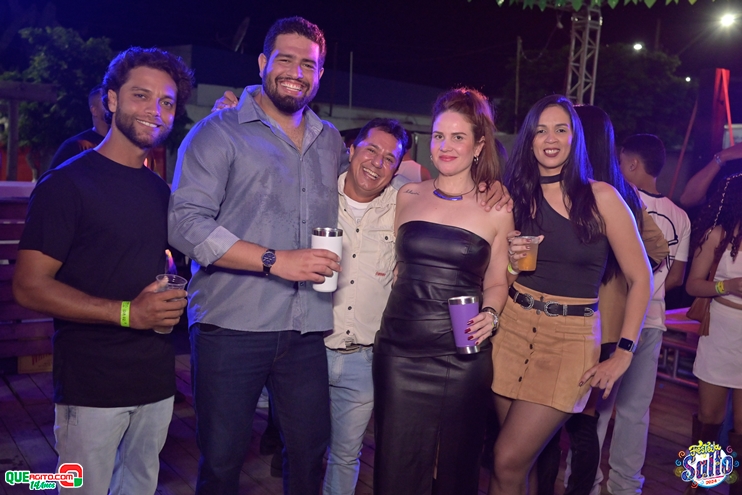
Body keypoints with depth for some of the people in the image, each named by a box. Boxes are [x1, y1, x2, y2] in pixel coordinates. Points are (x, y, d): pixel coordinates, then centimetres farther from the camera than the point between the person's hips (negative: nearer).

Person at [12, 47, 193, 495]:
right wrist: (127, 312, -22)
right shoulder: (67, 183, -9)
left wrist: (172, 298, 2)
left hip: (156, 383, 6)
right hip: (91, 388, -6)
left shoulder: (160, 189, 12)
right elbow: (29, 286, -14)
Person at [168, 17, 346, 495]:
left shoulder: (330, 140, 14)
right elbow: (186, 223, -13)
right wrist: (276, 260, -20)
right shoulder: (219, 132, -2)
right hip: (231, 328, -4)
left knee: (311, 452, 13)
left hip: (307, 330, 4)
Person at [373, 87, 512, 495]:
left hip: (463, 358, -1)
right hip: (399, 351, 2)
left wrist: (490, 314, -10)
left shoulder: (496, 211, 2)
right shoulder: (407, 196, 7)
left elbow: (496, 283, 8)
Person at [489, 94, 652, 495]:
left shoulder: (600, 197, -5)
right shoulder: (516, 196, 7)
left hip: (571, 340, -3)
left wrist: (623, 354, -6)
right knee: (515, 462, 10)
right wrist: (510, 262, -8)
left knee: (508, 462, -8)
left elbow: (640, 279, -2)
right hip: (513, 329, 3)